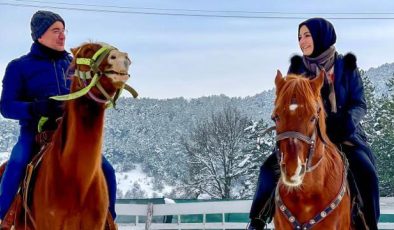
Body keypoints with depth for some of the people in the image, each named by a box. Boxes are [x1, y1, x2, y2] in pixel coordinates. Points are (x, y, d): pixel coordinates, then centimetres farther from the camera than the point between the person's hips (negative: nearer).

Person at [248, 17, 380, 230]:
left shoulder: (346, 66, -1)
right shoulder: (298, 66, 4)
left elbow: (359, 103, -3)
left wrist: (348, 120, -24)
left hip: (343, 133, -2)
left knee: (366, 172, -25)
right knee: (271, 167, -15)